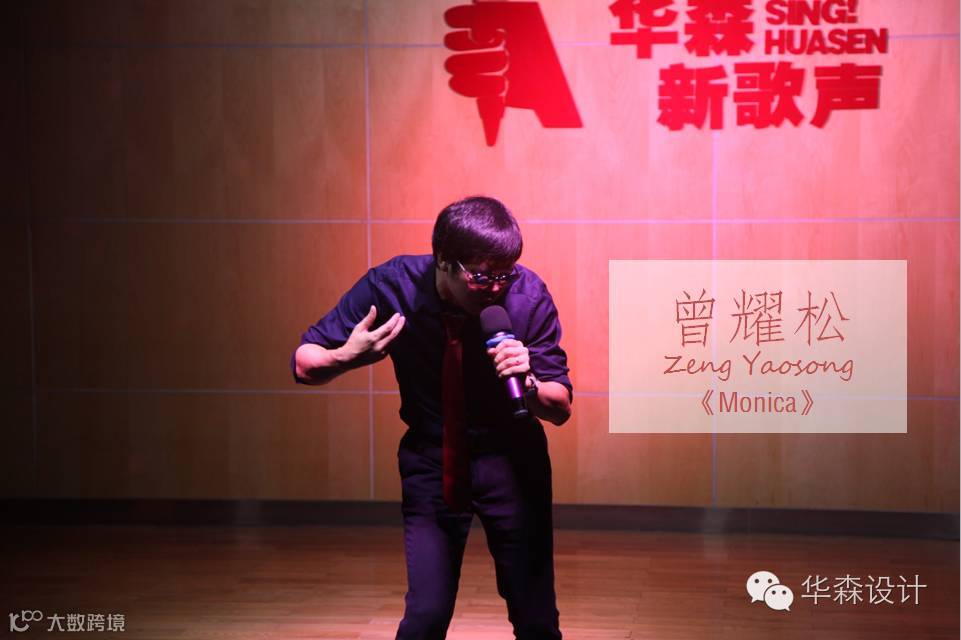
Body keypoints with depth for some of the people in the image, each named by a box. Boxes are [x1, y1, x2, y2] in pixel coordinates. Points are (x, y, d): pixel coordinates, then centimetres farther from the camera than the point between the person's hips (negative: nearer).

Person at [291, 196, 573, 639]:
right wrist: (347, 356, -32)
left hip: (510, 459, 0)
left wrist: (527, 383, -34)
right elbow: (304, 365, -11)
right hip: (430, 462, 0)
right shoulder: (391, 286, -18)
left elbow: (561, 408, -12)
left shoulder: (528, 294, -19)